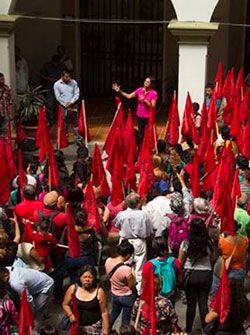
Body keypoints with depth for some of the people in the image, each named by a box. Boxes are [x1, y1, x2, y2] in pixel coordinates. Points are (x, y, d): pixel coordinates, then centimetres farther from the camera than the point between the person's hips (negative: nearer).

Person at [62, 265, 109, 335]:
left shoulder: (99, 292, -8)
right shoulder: (72, 289, -3)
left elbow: (104, 312, -3)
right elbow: (65, 304, 8)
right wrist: (70, 315, -11)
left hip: (94, 325, -2)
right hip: (76, 325, 2)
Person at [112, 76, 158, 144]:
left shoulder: (154, 93, -10)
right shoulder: (139, 90, 1)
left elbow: (153, 106, -14)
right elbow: (129, 96, 0)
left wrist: (145, 100, -24)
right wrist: (119, 91, -8)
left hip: (149, 117, -4)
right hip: (139, 116, 4)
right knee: (140, 134, 13)